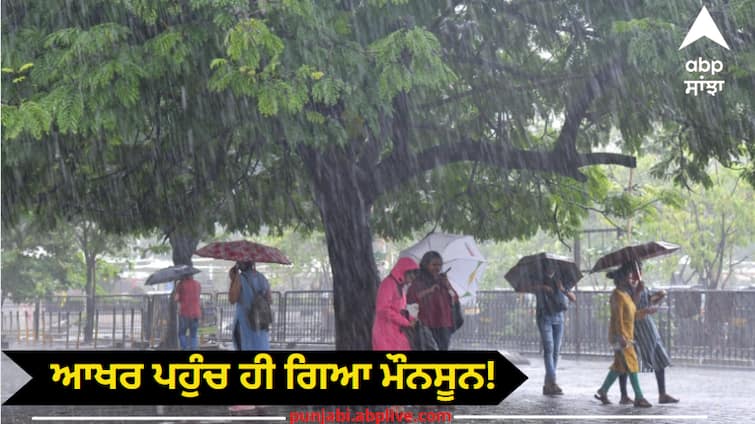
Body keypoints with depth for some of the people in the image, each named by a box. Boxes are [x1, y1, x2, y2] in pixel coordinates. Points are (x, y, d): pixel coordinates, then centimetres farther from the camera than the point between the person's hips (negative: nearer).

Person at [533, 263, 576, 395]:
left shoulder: (558, 282, 10)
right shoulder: (539, 283, 4)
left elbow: (573, 298, 1)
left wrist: (563, 290, -18)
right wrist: (542, 287, -35)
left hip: (558, 317, 4)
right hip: (544, 316, -4)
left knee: (556, 350, 0)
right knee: (549, 348, -15)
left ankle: (547, 385, 5)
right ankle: (553, 383, -23)